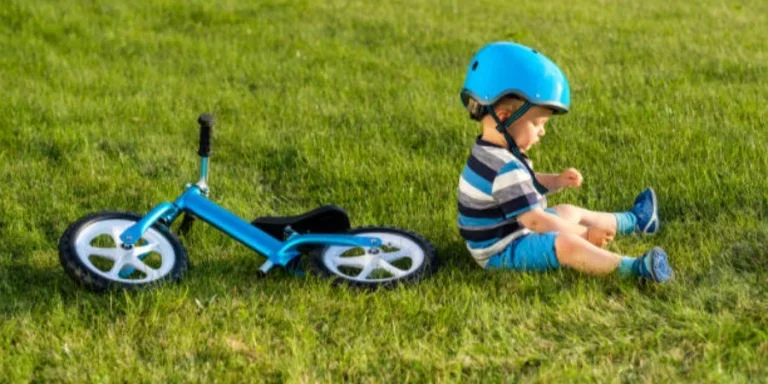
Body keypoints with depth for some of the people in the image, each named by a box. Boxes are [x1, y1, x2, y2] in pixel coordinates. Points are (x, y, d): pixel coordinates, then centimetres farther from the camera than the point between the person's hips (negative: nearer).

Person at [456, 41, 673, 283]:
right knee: (565, 244, -30)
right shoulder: (505, 170, -30)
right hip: (502, 252, -11)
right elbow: (535, 220, -32)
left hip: (513, 229, 11)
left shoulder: (492, 154, 3)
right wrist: (586, 233, -27)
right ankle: (636, 268, -44)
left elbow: (526, 185, 17)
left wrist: (557, 181, 0)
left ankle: (633, 220, 42)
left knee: (570, 212, 23)